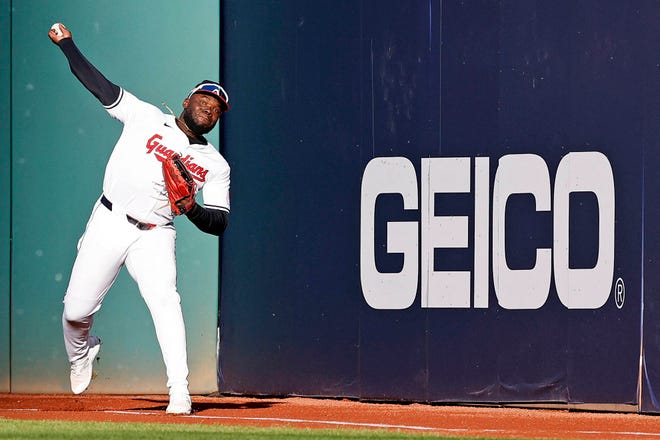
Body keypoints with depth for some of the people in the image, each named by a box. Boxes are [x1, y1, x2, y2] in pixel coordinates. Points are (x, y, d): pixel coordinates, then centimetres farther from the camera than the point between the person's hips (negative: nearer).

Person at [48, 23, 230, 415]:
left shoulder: (216, 165, 5)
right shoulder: (146, 117, 4)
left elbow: (219, 223, -2)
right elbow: (100, 86, 3)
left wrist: (192, 209, -22)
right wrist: (66, 43, 0)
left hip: (154, 235, 0)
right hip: (108, 222, 0)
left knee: (165, 300, -24)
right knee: (77, 309, -1)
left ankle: (180, 392, -26)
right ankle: (81, 353, 35)